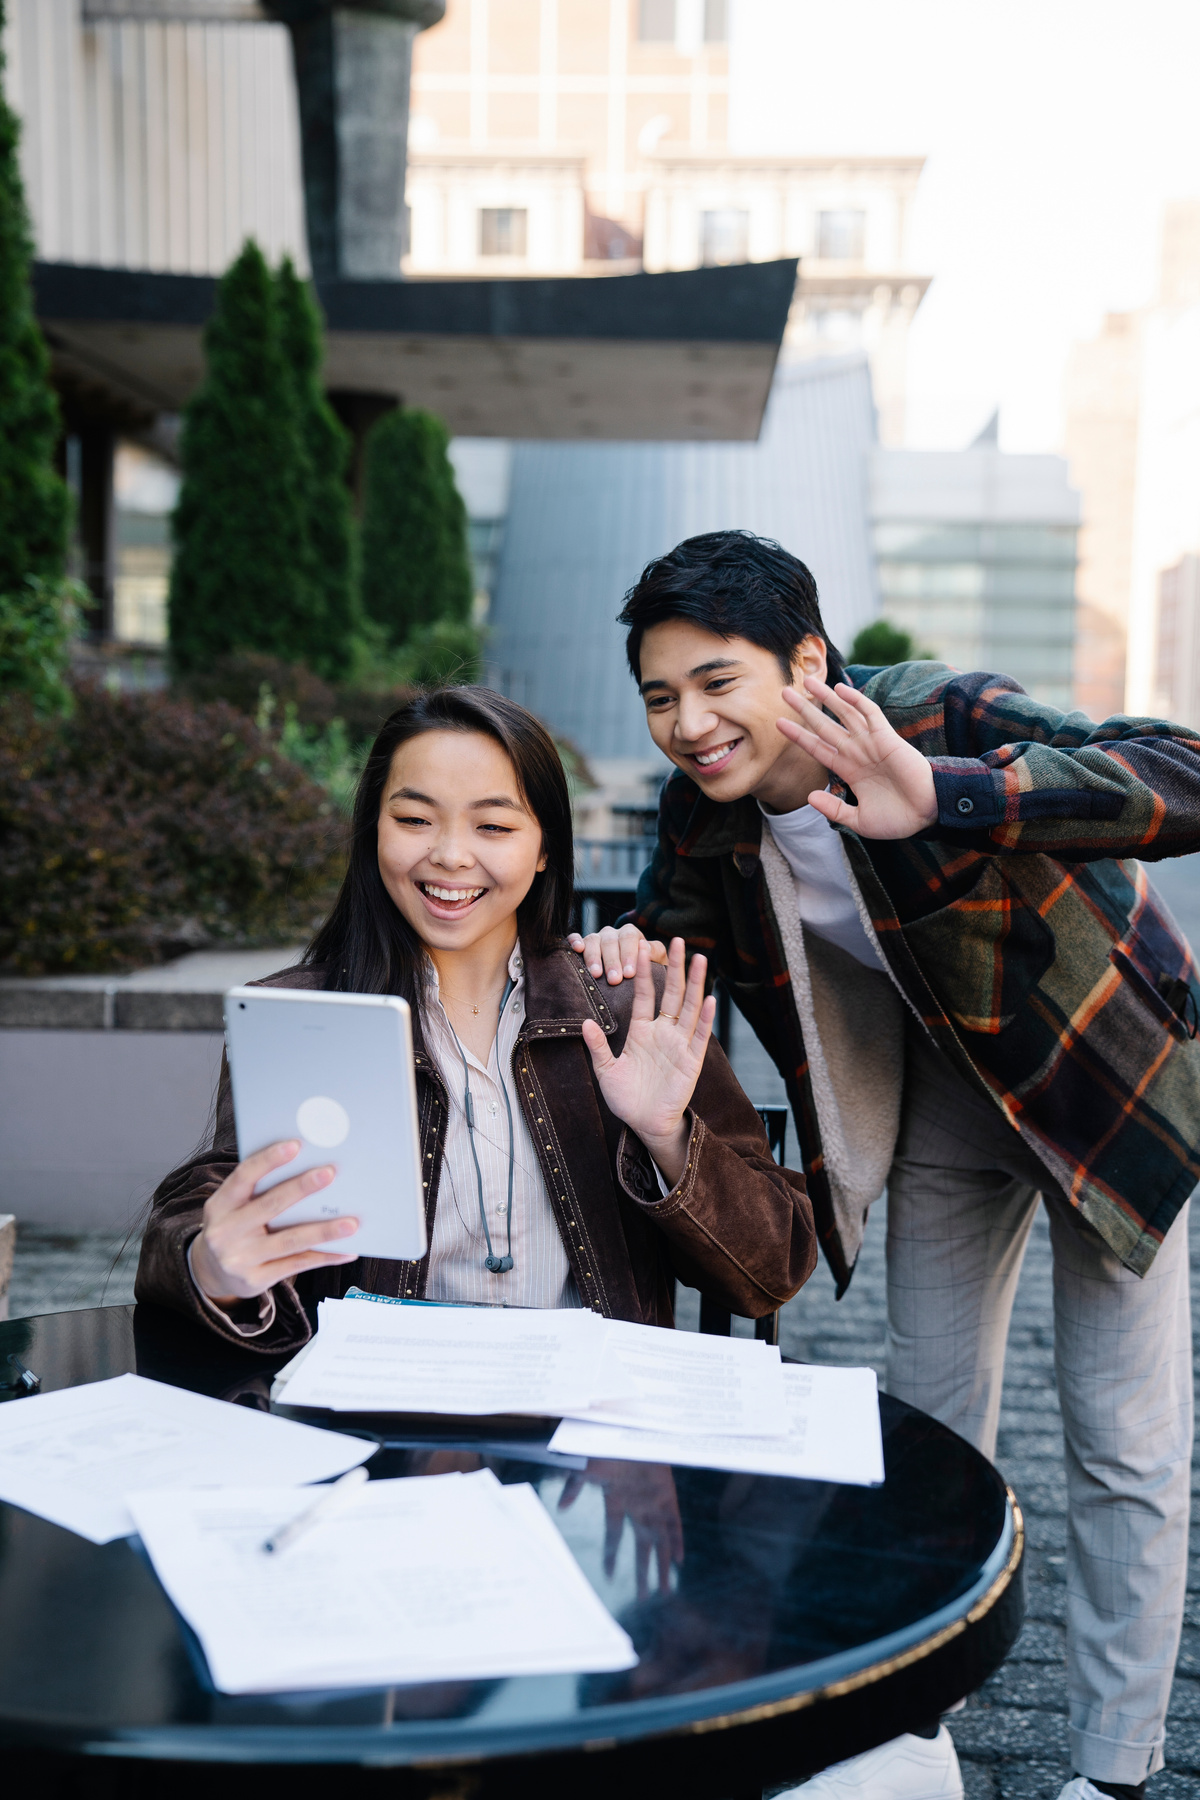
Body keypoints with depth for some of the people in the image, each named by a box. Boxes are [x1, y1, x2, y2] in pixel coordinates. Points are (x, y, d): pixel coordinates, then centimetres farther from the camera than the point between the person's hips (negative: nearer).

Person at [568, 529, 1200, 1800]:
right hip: (947, 1092, 5)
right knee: (927, 1422, 13)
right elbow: (674, 924, 2)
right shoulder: (703, 811, -16)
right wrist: (628, 957, -24)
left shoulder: (939, 717, -33)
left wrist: (944, 798, -59)